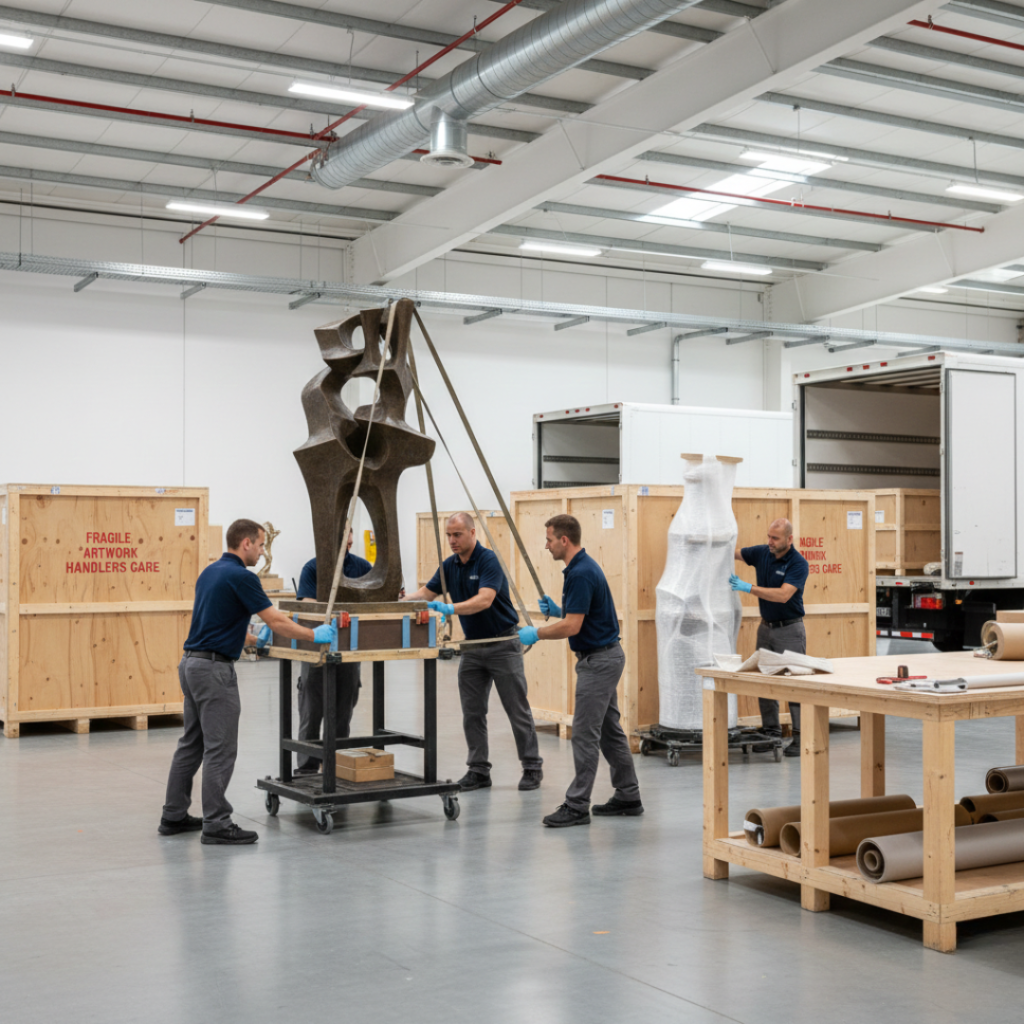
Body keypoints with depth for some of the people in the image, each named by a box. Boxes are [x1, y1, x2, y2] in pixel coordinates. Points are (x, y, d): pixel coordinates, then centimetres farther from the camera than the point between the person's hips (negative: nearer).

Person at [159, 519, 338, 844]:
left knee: (192, 744, 15)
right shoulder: (241, 576, -14)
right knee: (220, 749, -4)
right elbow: (277, 622, -14)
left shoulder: (210, 573, 15)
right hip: (215, 669, -10)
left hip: (192, 664, 10)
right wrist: (315, 636, -3)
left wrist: (254, 640, 32)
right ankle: (216, 824, -1)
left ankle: (174, 816, 20)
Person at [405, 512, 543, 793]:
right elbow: (427, 593, 9)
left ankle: (532, 766, 12)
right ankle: (478, 770, 12)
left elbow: (484, 600, -33)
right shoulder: (450, 565, 4)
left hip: (502, 644, -7)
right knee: (472, 712, 5)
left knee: (517, 709, 1)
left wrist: (450, 608, -45)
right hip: (472, 646, 7)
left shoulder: (488, 560, -20)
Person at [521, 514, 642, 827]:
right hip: (602, 657, 11)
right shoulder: (582, 567, 12)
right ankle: (628, 796, 22)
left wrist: (535, 633, -12)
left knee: (585, 733, -7)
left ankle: (577, 806, -3)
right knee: (609, 730, 15)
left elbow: (572, 626, -24)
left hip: (598, 660, -11)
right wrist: (557, 610, 10)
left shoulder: (581, 573, -21)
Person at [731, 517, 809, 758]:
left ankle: (801, 737, -1)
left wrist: (747, 587, -32)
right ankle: (771, 732, 17)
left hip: (790, 629, -6)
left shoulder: (798, 563, -17)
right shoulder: (762, 553, 1)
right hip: (766, 627, 6)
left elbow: (783, 595, -28)